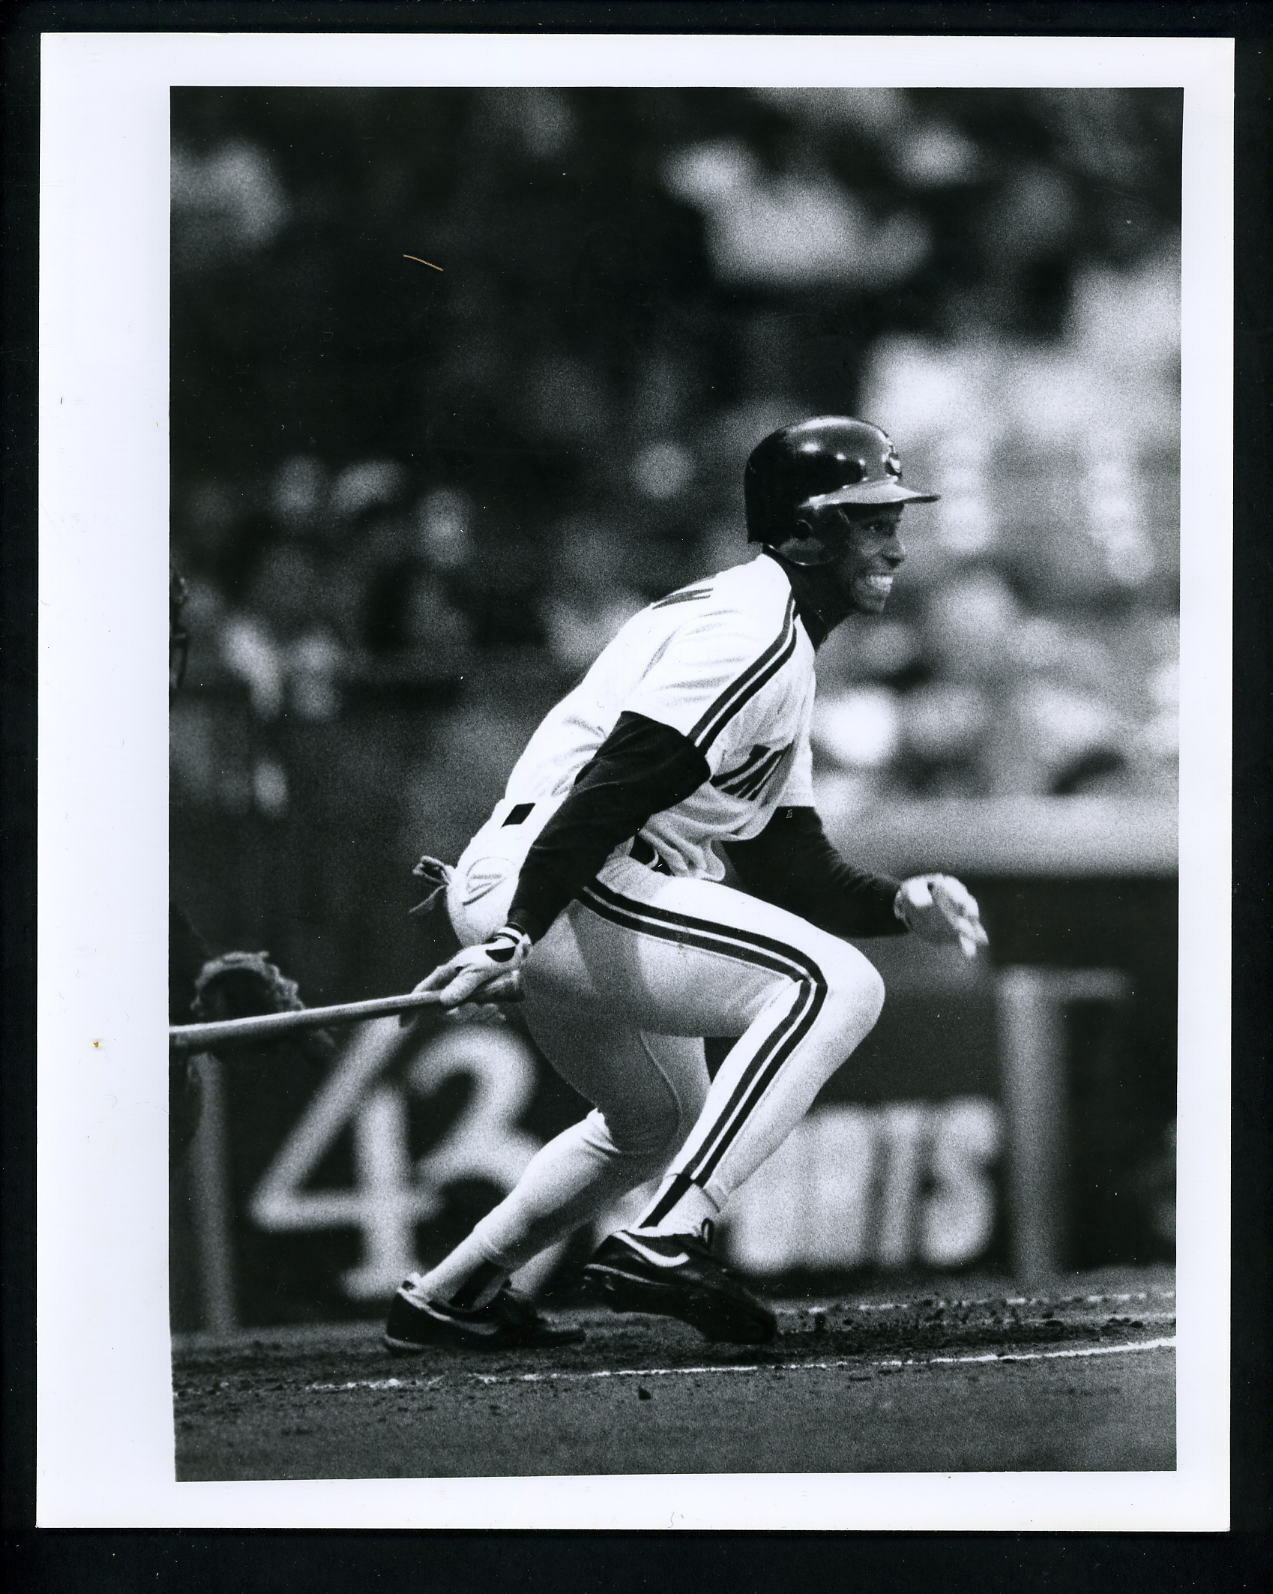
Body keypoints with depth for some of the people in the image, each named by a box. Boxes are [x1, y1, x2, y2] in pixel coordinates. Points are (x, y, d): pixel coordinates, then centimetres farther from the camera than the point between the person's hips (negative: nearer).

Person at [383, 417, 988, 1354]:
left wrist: (902, 905, 2)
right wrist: (517, 936, -31)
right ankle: (669, 1241, -26)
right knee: (835, 984, -20)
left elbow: (786, 863, 19)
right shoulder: (750, 628, -11)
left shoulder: (781, 646, 22)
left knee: (665, 1118, 30)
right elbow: (615, 782, -23)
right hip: (546, 883, -11)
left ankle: (449, 1298, 36)